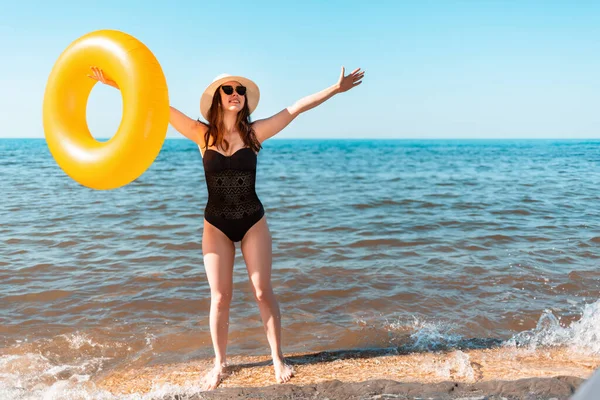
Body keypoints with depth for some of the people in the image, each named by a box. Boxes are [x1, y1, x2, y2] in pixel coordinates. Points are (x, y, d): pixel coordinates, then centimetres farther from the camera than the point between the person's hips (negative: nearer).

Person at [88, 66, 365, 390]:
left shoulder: (254, 132, -6)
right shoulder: (202, 134, -7)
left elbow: (296, 108, -8)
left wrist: (336, 89, -9)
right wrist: (118, 85, -15)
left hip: (253, 221, 0)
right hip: (216, 224, 0)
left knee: (263, 291, 4)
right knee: (220, 298, 4)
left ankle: (278, 358, 19)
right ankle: (219, 363, 22)